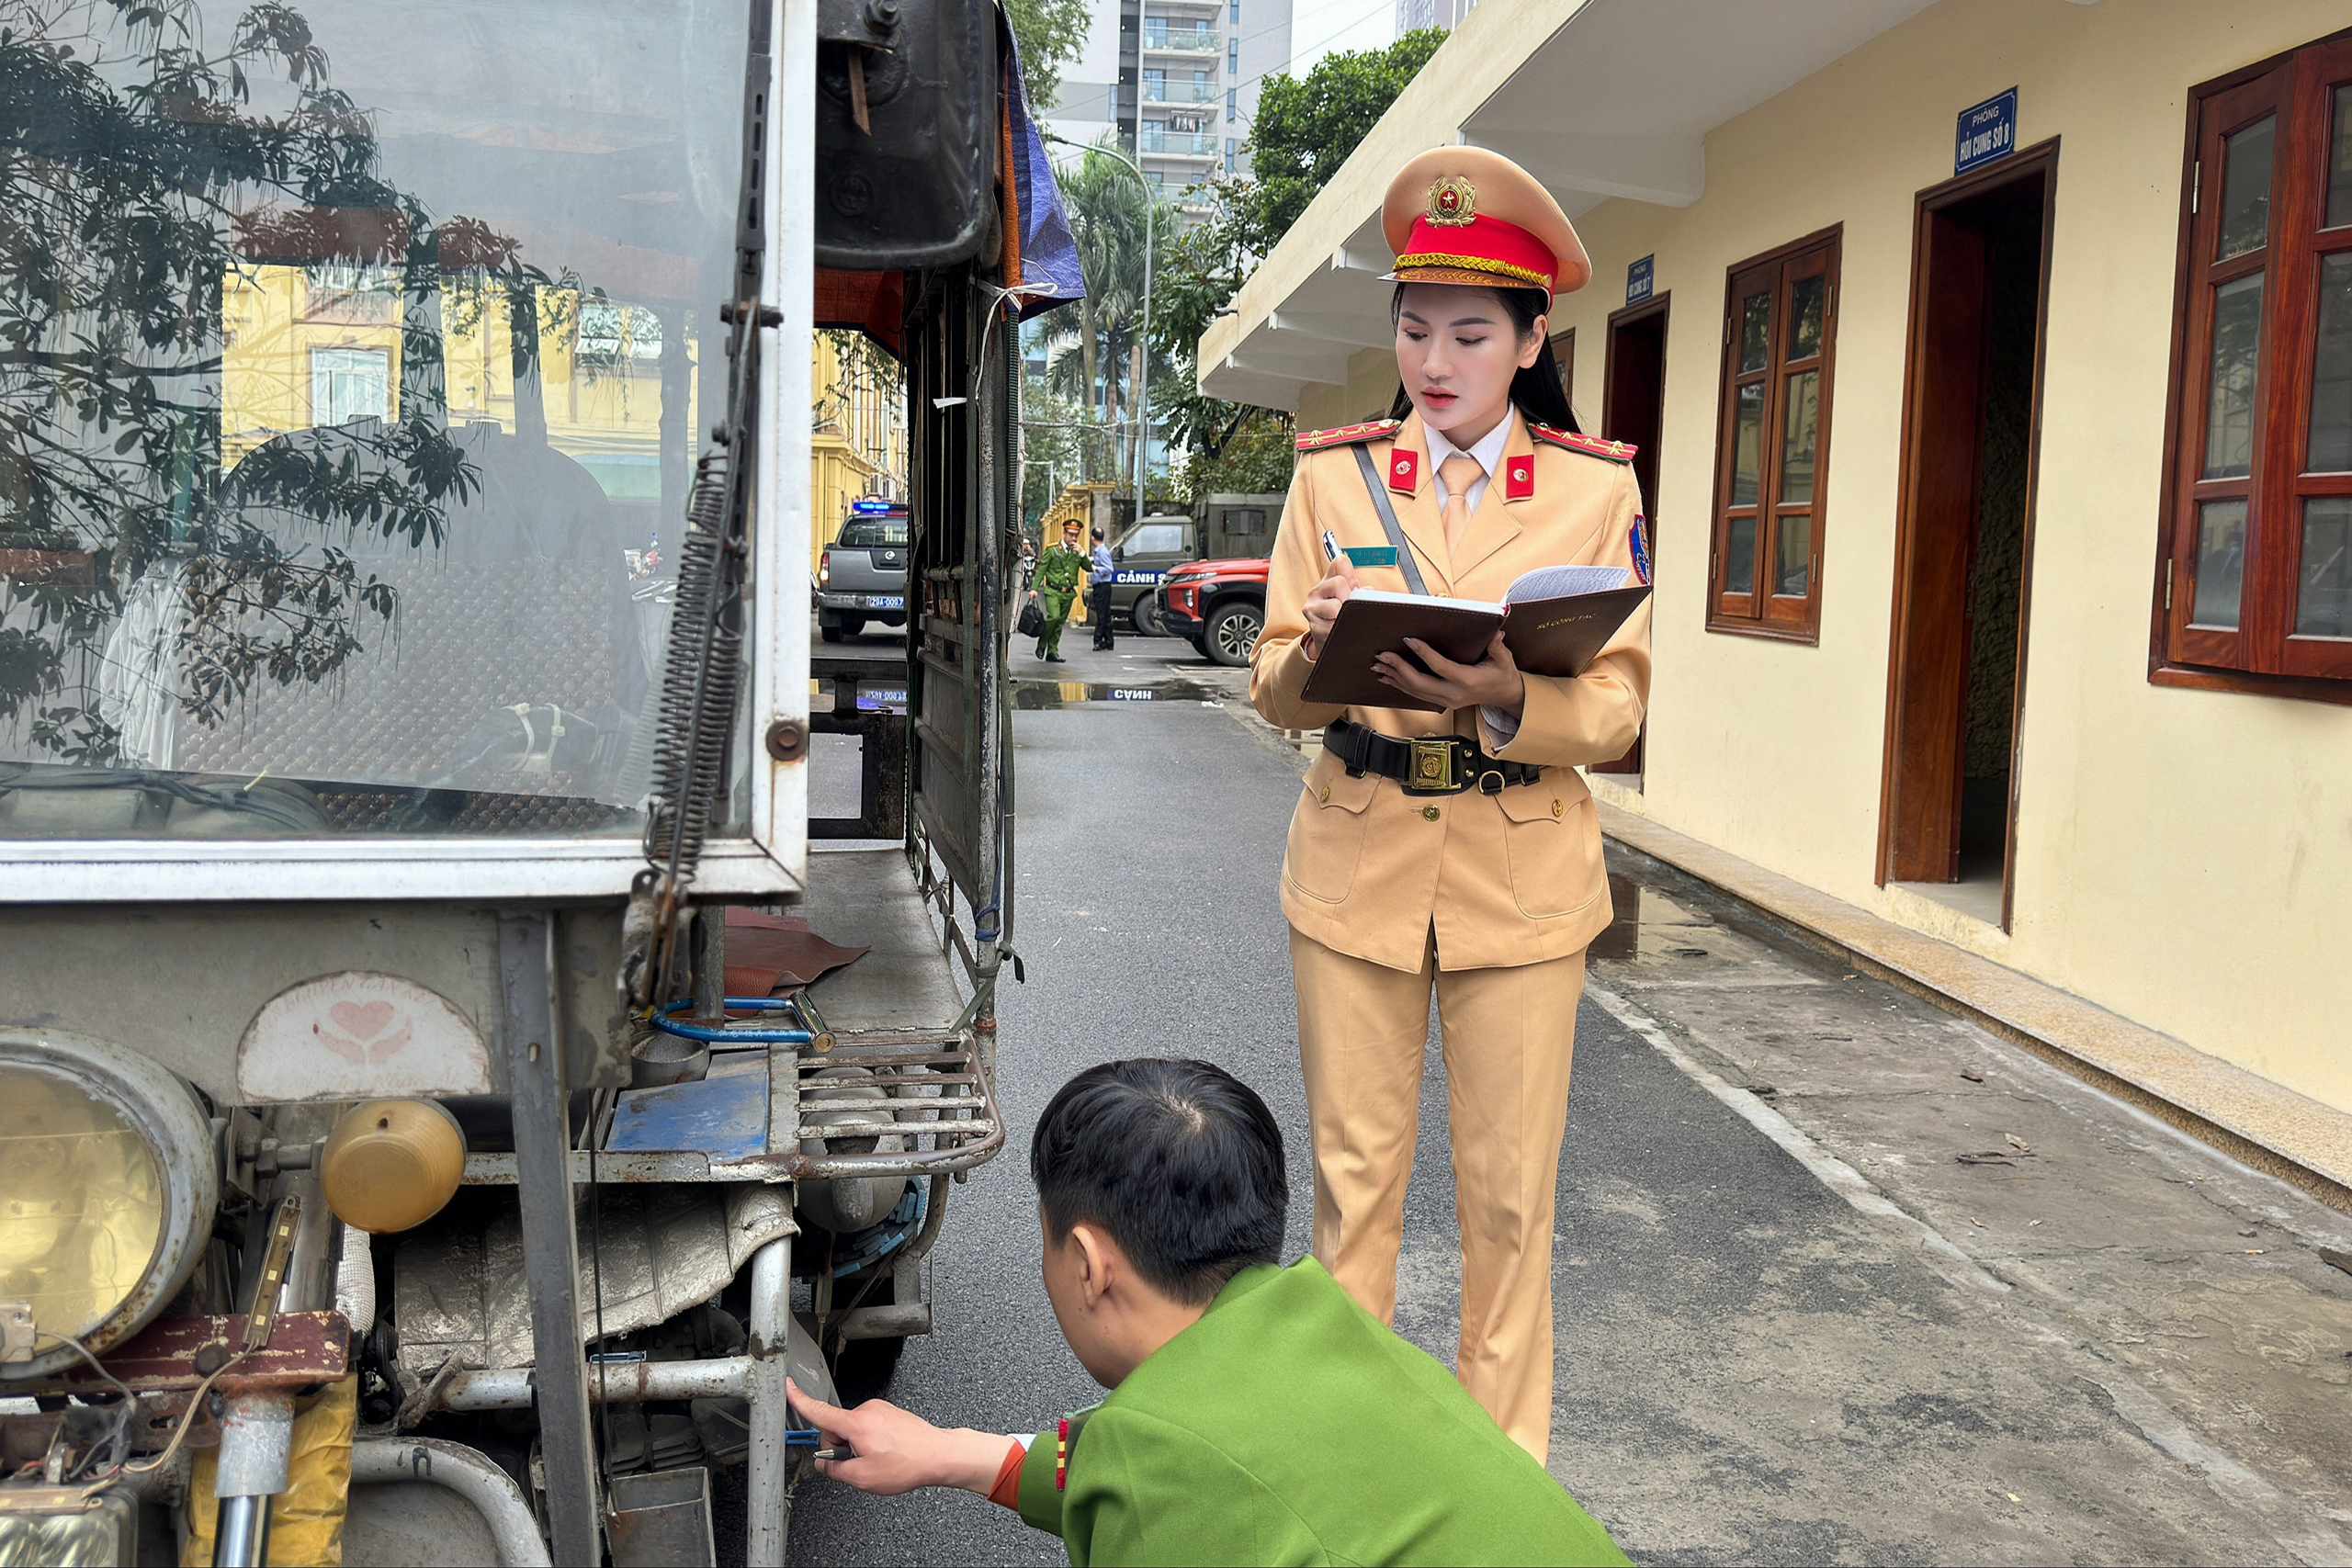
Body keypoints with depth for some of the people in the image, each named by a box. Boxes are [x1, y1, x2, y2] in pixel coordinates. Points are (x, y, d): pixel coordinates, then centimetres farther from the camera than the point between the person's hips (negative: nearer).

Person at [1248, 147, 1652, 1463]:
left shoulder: (1598, 489, 1)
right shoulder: (1335, 475, 4)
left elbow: (1619, 708, -5)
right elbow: (1275, 688, 2)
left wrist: (1508, 702, -26)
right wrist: (1317, 650, -22)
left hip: (1521, 878, -1)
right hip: (1356, 862, 1)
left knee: (1509, 1195, 7)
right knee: (1355, 1175, 9)